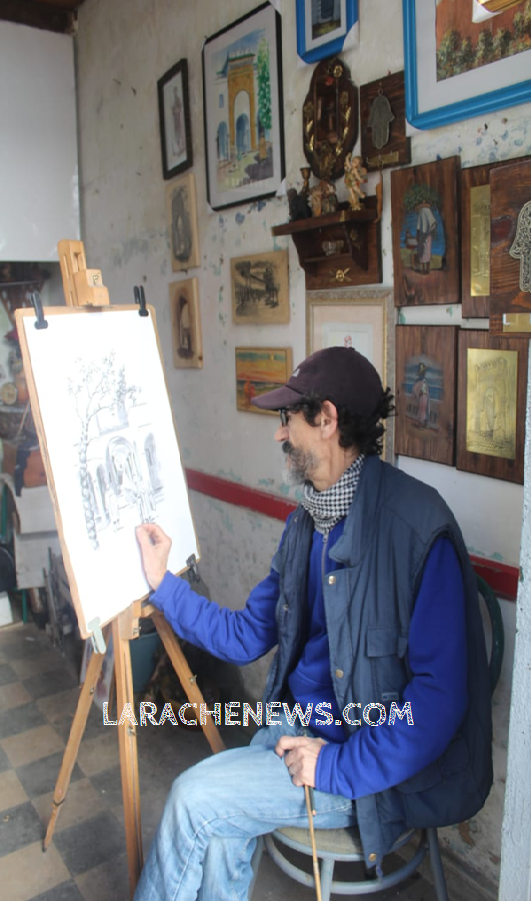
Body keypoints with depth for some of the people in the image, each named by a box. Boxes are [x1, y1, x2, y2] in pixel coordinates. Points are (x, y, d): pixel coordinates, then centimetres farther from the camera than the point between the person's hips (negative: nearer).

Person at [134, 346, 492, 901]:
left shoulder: (415, 526, -24)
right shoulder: (306, 524, 3)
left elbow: (441, 693, -24)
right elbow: (246, 636, 10)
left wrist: (338, 766, -21)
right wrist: (163, 583, 6)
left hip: (378, 762, -6)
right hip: (297, 722, 6)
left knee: (196, 798, -10)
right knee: (219, 832, -11)